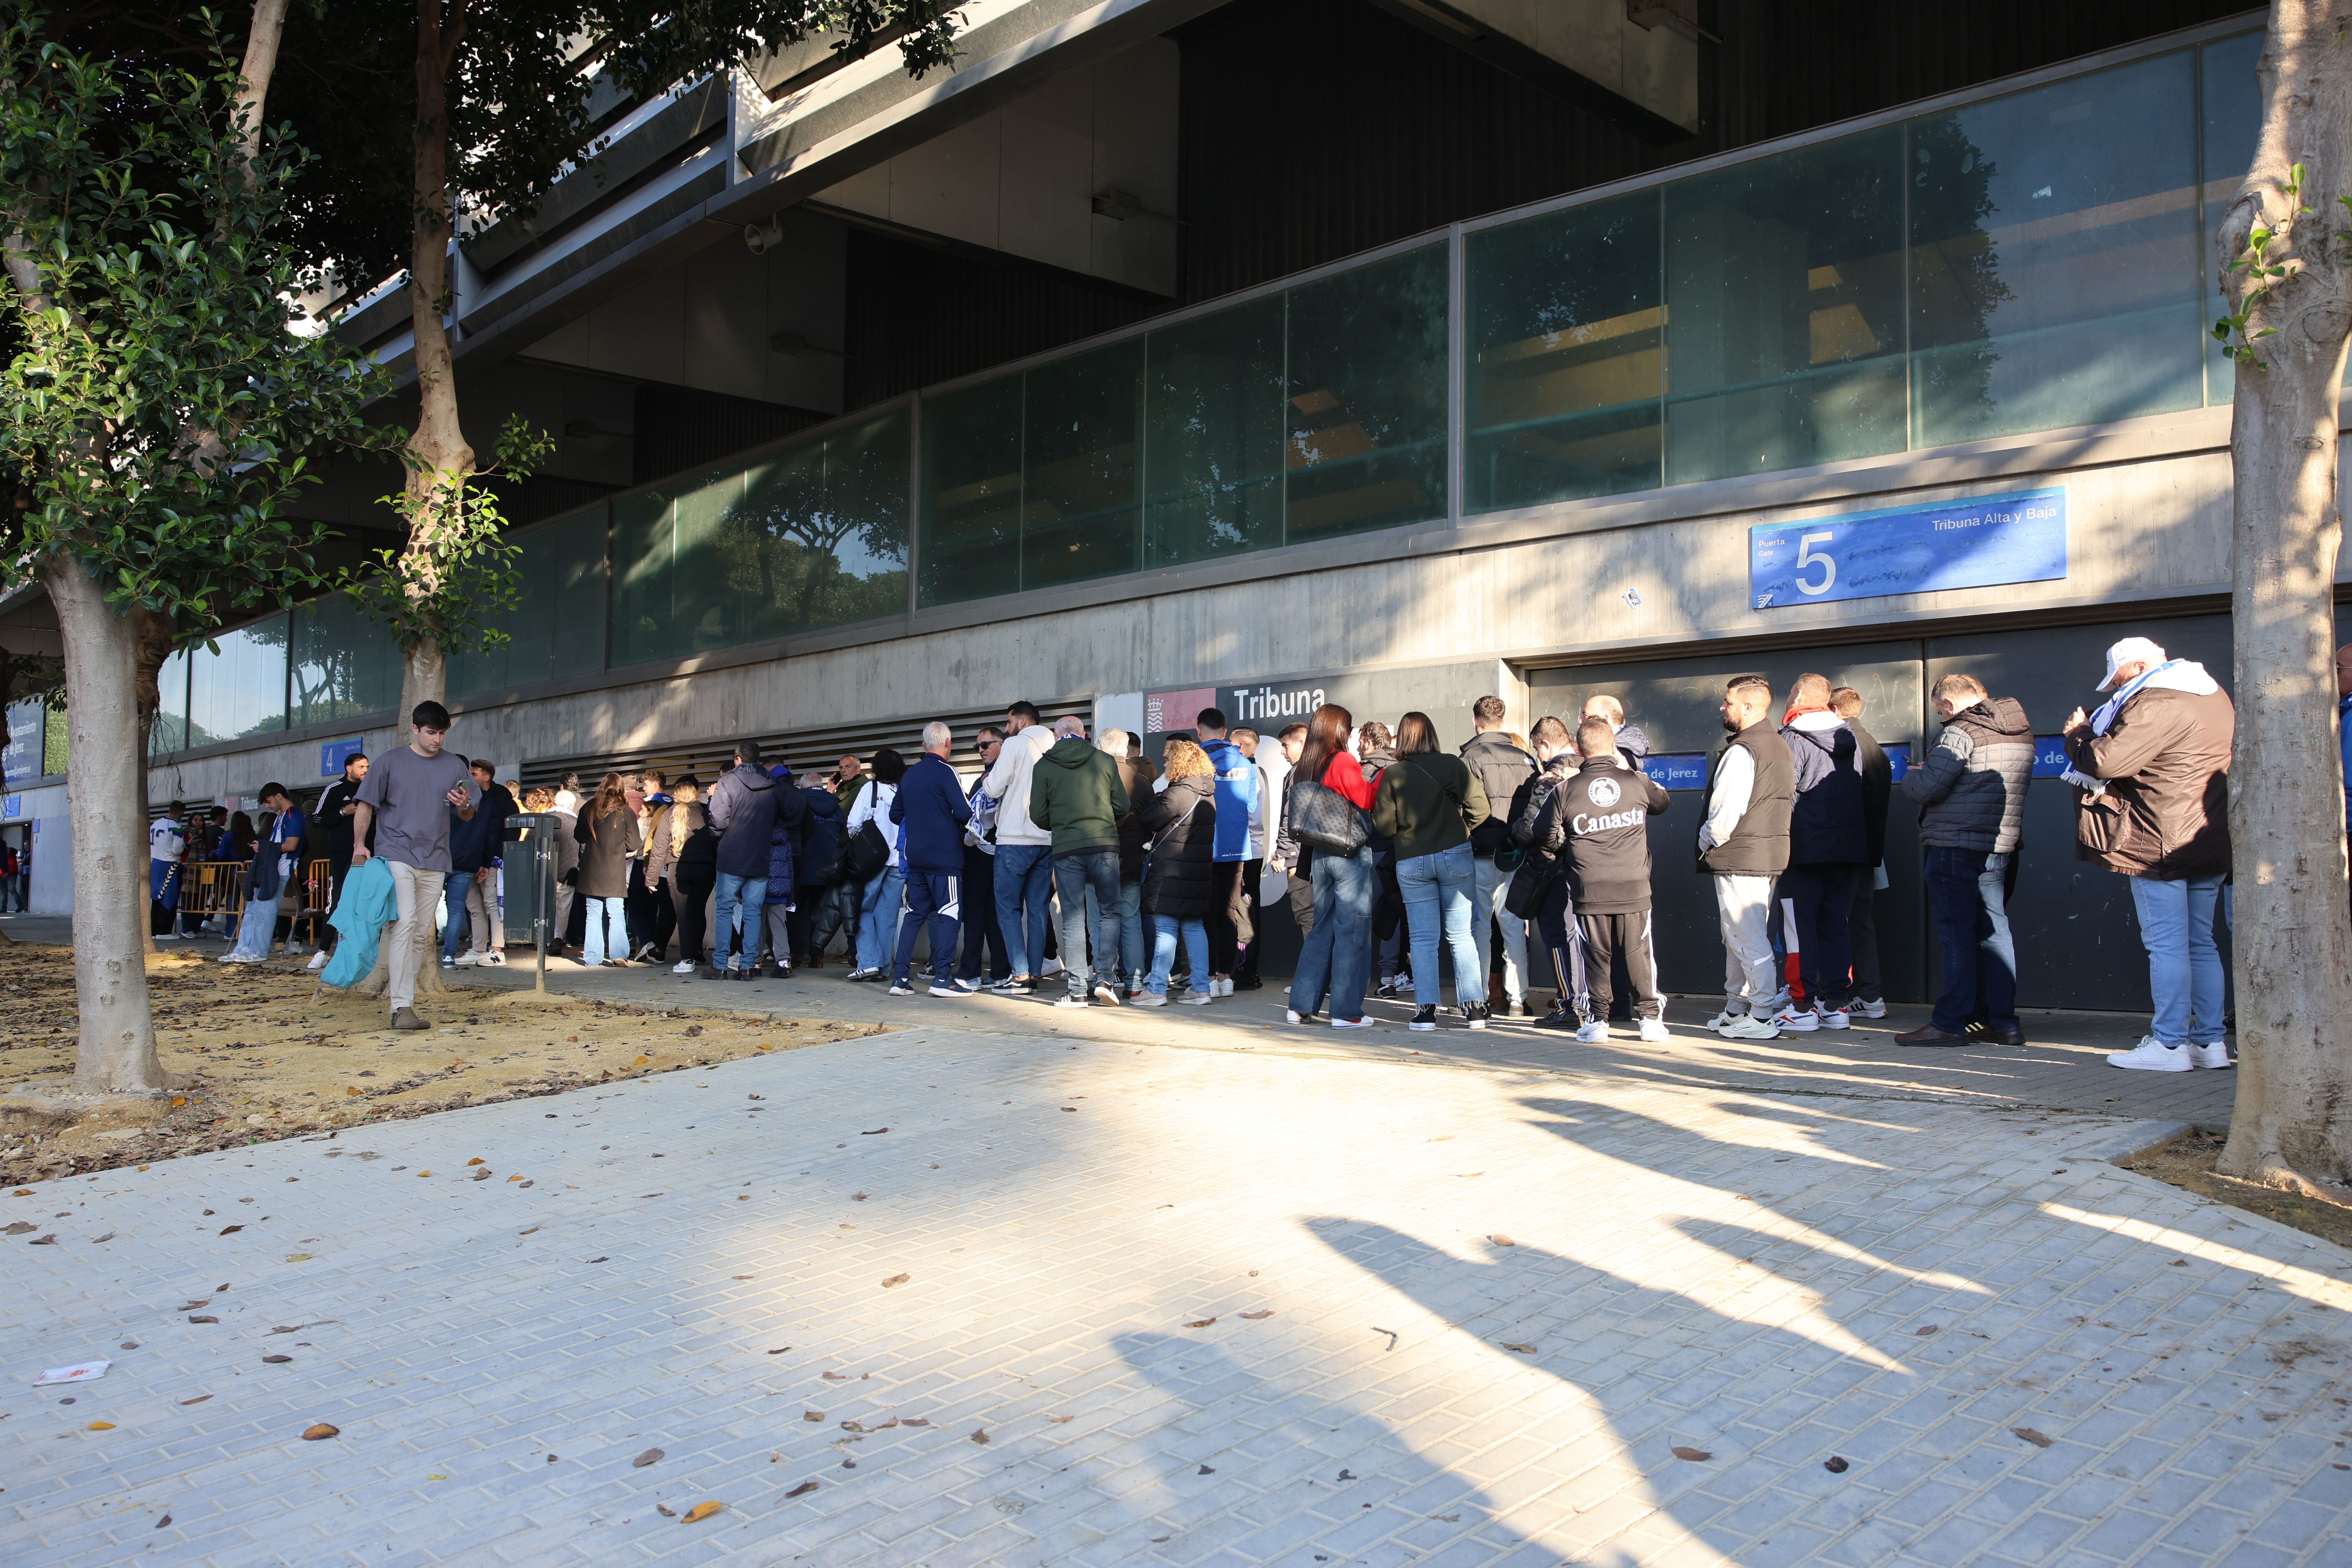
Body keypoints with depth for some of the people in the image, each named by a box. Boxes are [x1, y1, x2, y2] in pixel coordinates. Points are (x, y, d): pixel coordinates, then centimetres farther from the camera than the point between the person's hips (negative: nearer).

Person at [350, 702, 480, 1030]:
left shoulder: (455, 767, 11)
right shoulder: (389, 763, 3)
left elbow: (467, 816, 16)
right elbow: (366, 806, 6)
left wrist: (465, 806, -7)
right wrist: (360, 845, -4)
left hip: (435, 861, 4)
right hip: (396, 854, -4)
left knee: (421, 932, 7)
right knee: (405, 922, -18)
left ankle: (402, 995, 18)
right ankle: (402, 1006, -21)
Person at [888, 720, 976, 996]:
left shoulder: (909, 775, 11)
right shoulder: (946, 772, -10)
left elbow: (895, 814, 18)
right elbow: (964, 813, -17)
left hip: (915, 857, 7)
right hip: (945, 856, -7)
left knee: (915, 913, 11)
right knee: (948, 914, -2)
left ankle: (901, 977, 8)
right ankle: (943, 978, -6)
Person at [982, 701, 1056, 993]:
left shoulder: (1015, 745, -5)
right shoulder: (1054, 749, 11)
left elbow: (993, 790, -8)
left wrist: (986, 781, 14)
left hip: (1015, 840, -6)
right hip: (1047, 840, 6)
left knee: (1009, 907, 0)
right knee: (1038, 909, 9)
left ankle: (1020, 975, -6)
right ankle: (1035, 973, 9)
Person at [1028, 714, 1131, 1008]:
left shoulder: (1043, 766, 4)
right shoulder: (1105, 761, 5)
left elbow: (1038, 815, 3)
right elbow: (1123, 807, 5)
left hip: (1066, 849, 0)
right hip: (1105, 845, 0)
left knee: (1073, 920, 4)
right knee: (1109, 912, 12)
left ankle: (1077, 991, 3)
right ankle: (1104, 978, 0)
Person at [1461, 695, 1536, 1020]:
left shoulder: (1471, 758, -8)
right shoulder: (1524, 758, 6)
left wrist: (1464, 846, -2)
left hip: (1483, 854, -4)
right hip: (1518, 855, 4)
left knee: (1479, 926, 5)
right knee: (1515, 926, 7)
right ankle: (1516, 998, 7)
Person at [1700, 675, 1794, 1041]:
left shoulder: (1742, 751, -17)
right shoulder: (1780, 747, 14)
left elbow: (1725, 811, -21)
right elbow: (1789, 802, 21)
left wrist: (1707, 843, -3)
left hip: (1738, 858, -10)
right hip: (1770, 855, 10)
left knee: (1747, 938, -5)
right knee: (1737, 935, 18)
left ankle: (1762, 1017, -3)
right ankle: (1737, 1008, 26)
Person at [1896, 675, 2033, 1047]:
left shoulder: (1962, 733, -13)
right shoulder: (2022, 733, 13)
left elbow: (1927, 788, -20)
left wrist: (1911, 775, 4)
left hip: (1956, 845, -8)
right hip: (2000, 845, 8)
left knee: (1956, 933, -5)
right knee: (1993, 930, 12)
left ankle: (1949, 1023, -2)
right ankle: (2004, 1021, 14)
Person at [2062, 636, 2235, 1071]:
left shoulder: (2155, 703, -17)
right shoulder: (2213, 693, 15)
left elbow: (2105, 761, -22)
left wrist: (2079, 734, -2)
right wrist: (2096, 730, 17)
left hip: (2162, 844, -9)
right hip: (2212, 842, 9)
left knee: (2166, 943, -5)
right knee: (2200, 942, 13)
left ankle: (2169, 1044, -2)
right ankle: (2210, 1041, 16)